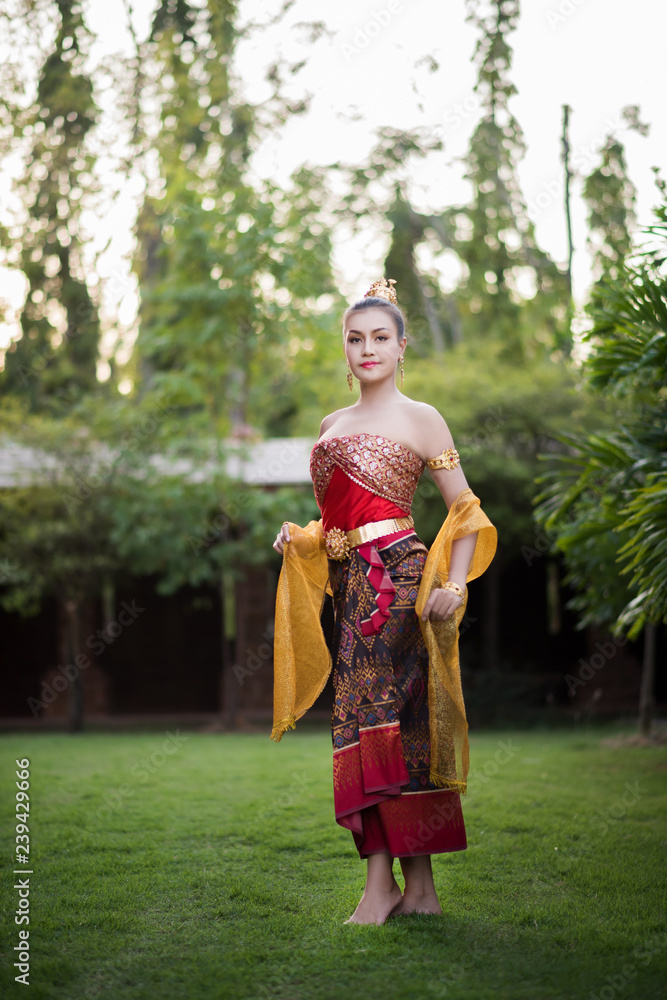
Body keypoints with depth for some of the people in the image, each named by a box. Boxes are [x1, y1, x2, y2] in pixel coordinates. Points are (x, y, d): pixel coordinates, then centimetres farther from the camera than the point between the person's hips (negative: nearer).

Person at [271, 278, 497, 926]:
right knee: (398, 727, 4)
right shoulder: (331, 426, 19)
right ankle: (418, 886, 6)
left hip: (397, 577, -6)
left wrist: (454, 585, -14)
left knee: (374, 716, -11)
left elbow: (466, 513, -1)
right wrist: (298, 537, 6)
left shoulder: (420, 420, 1)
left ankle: (381, 883, -7)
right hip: (352, 583, 6)